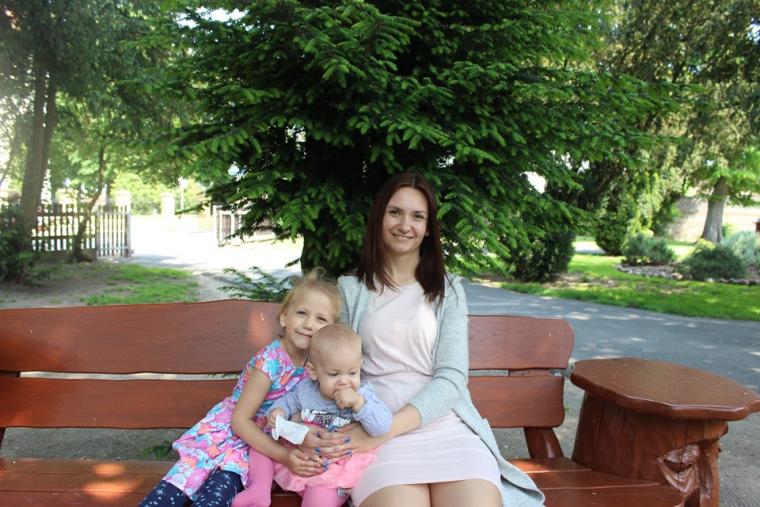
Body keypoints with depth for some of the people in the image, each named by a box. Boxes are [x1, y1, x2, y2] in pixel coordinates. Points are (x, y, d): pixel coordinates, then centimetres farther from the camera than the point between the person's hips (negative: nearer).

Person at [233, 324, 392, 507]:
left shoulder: (363, 395, -15)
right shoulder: (305, 389, -5)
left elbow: (382, 426, -27)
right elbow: (288, 401, 16)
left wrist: (358, 402, -36)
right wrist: (278, 411, -7)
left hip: (333, 470, -4)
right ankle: (260, 490, 15)